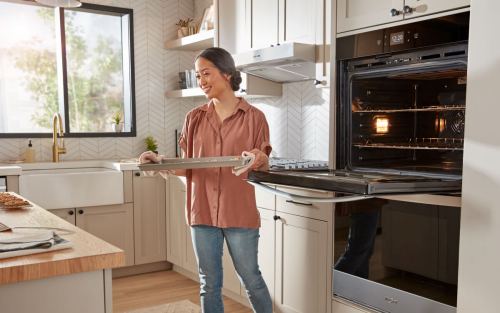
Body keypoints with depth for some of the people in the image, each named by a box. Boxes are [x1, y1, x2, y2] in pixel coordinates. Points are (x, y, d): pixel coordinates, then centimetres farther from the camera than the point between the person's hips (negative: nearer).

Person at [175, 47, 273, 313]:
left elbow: (264, 169, -2)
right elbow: (188, 169, 7)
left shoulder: (253, 117, -2)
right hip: (202, 212, 3)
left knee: (250, 279, 8)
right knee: (209, 284, 12)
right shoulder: (195, 119, 6)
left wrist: (259, 159, -24)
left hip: (240, 213, -3)